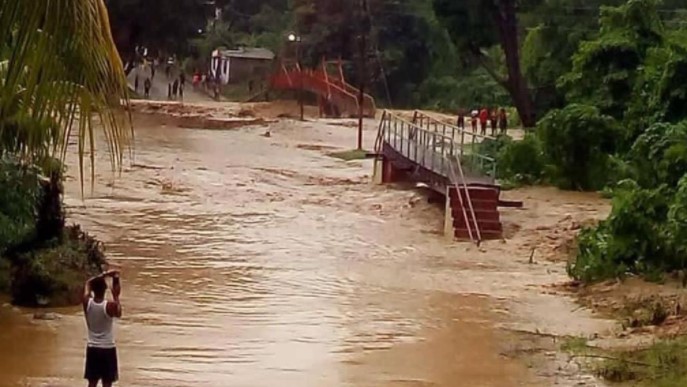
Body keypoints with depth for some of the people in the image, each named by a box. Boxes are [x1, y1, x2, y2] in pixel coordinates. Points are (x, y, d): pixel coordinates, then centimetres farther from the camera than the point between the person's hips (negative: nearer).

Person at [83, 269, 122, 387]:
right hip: (107, 349, -3)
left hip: (92, 348, 3)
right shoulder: (110, 306, -18)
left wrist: (104, 275, 10)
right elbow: (118, 314, 6)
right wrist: (116, 297, 10)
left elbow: (88, 284, 11)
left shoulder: (87, 302, -9)